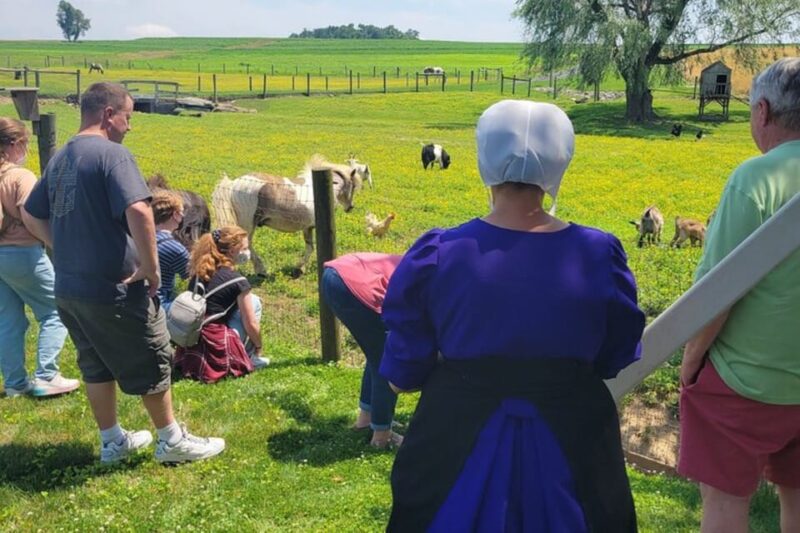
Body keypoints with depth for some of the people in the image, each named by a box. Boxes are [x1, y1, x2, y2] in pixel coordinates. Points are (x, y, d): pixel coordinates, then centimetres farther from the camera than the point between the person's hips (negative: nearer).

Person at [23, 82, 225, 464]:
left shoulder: (60, 159, 11)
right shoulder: (112, 153, -16)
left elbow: (35, 216, 21)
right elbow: (138, 211, -30)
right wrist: (151, 267, -20)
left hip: (68, 289, 8)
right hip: (113, 289, -8)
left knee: (96, 366, 20)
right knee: (151, 363, 7)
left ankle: (112, 442, 32)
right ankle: (173, 442, 20)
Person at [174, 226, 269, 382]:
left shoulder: (199, 273, 10)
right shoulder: (237, 281, -8)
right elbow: (251, 325, -5)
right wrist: (259, 347, 12)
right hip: (218, 350, -7)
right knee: (253, 301, 8)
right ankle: (250, 358, 11)